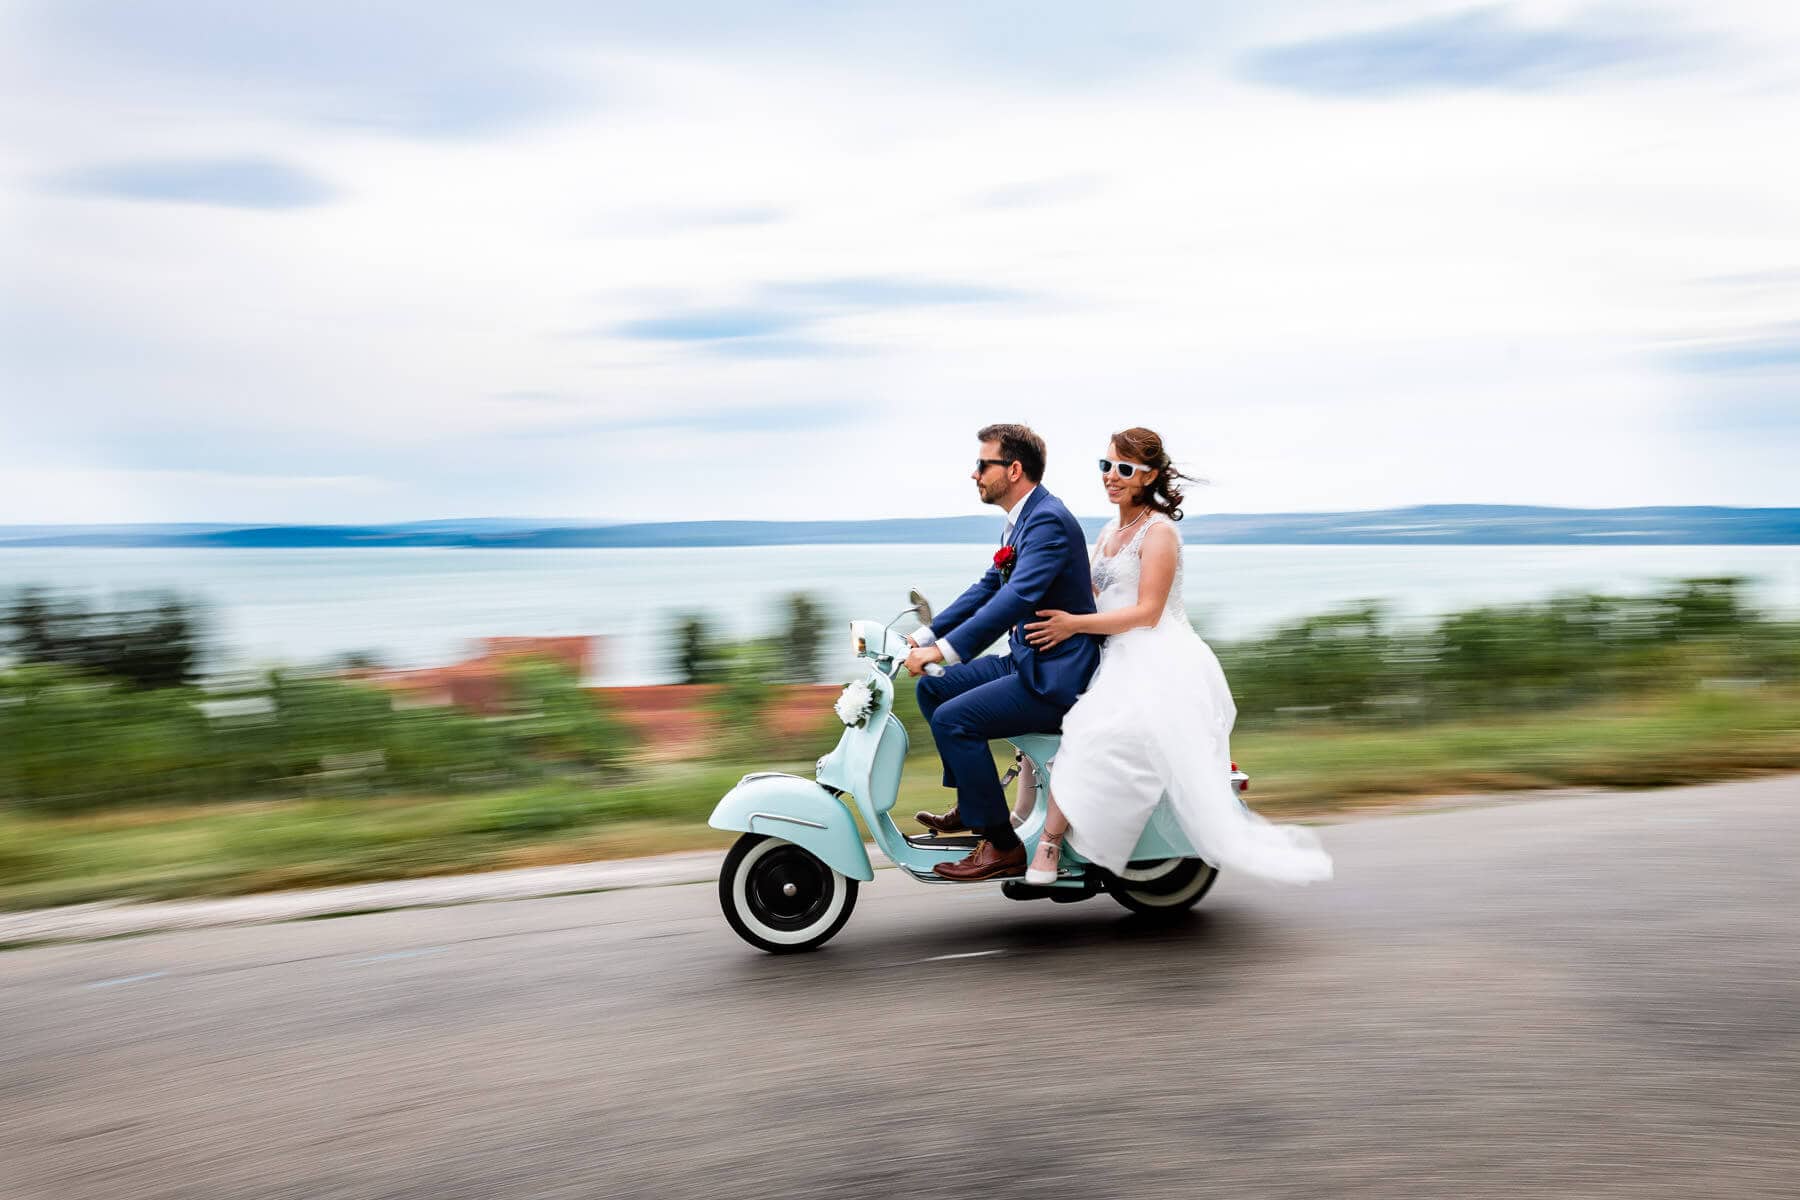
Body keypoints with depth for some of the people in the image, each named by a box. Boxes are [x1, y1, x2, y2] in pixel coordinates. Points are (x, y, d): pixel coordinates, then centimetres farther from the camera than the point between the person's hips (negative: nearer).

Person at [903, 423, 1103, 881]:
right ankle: (971, 803, 19)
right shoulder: (1021, 520, 12)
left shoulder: (1049, 521, -19)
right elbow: (988, 588, 18)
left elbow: (1016, 598, -30)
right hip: (1026, 661, 10)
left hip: (1055, 676, -10)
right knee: (933, 688, 13)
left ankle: (1002, 846, -10)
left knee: (952, 719, -19)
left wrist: (944, 650, -33)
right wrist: (924, 636, 12)